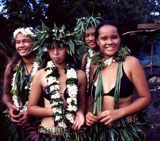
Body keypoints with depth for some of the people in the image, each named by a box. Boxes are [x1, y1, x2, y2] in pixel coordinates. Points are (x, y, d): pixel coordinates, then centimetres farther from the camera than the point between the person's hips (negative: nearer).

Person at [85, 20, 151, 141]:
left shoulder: (131, 63, -10)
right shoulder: (95, 67, 2)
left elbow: (145, 98, -9)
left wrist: (119, 113, -18)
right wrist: (89, 113, -6)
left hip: (127, 130, -3)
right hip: (100, 130, 4)